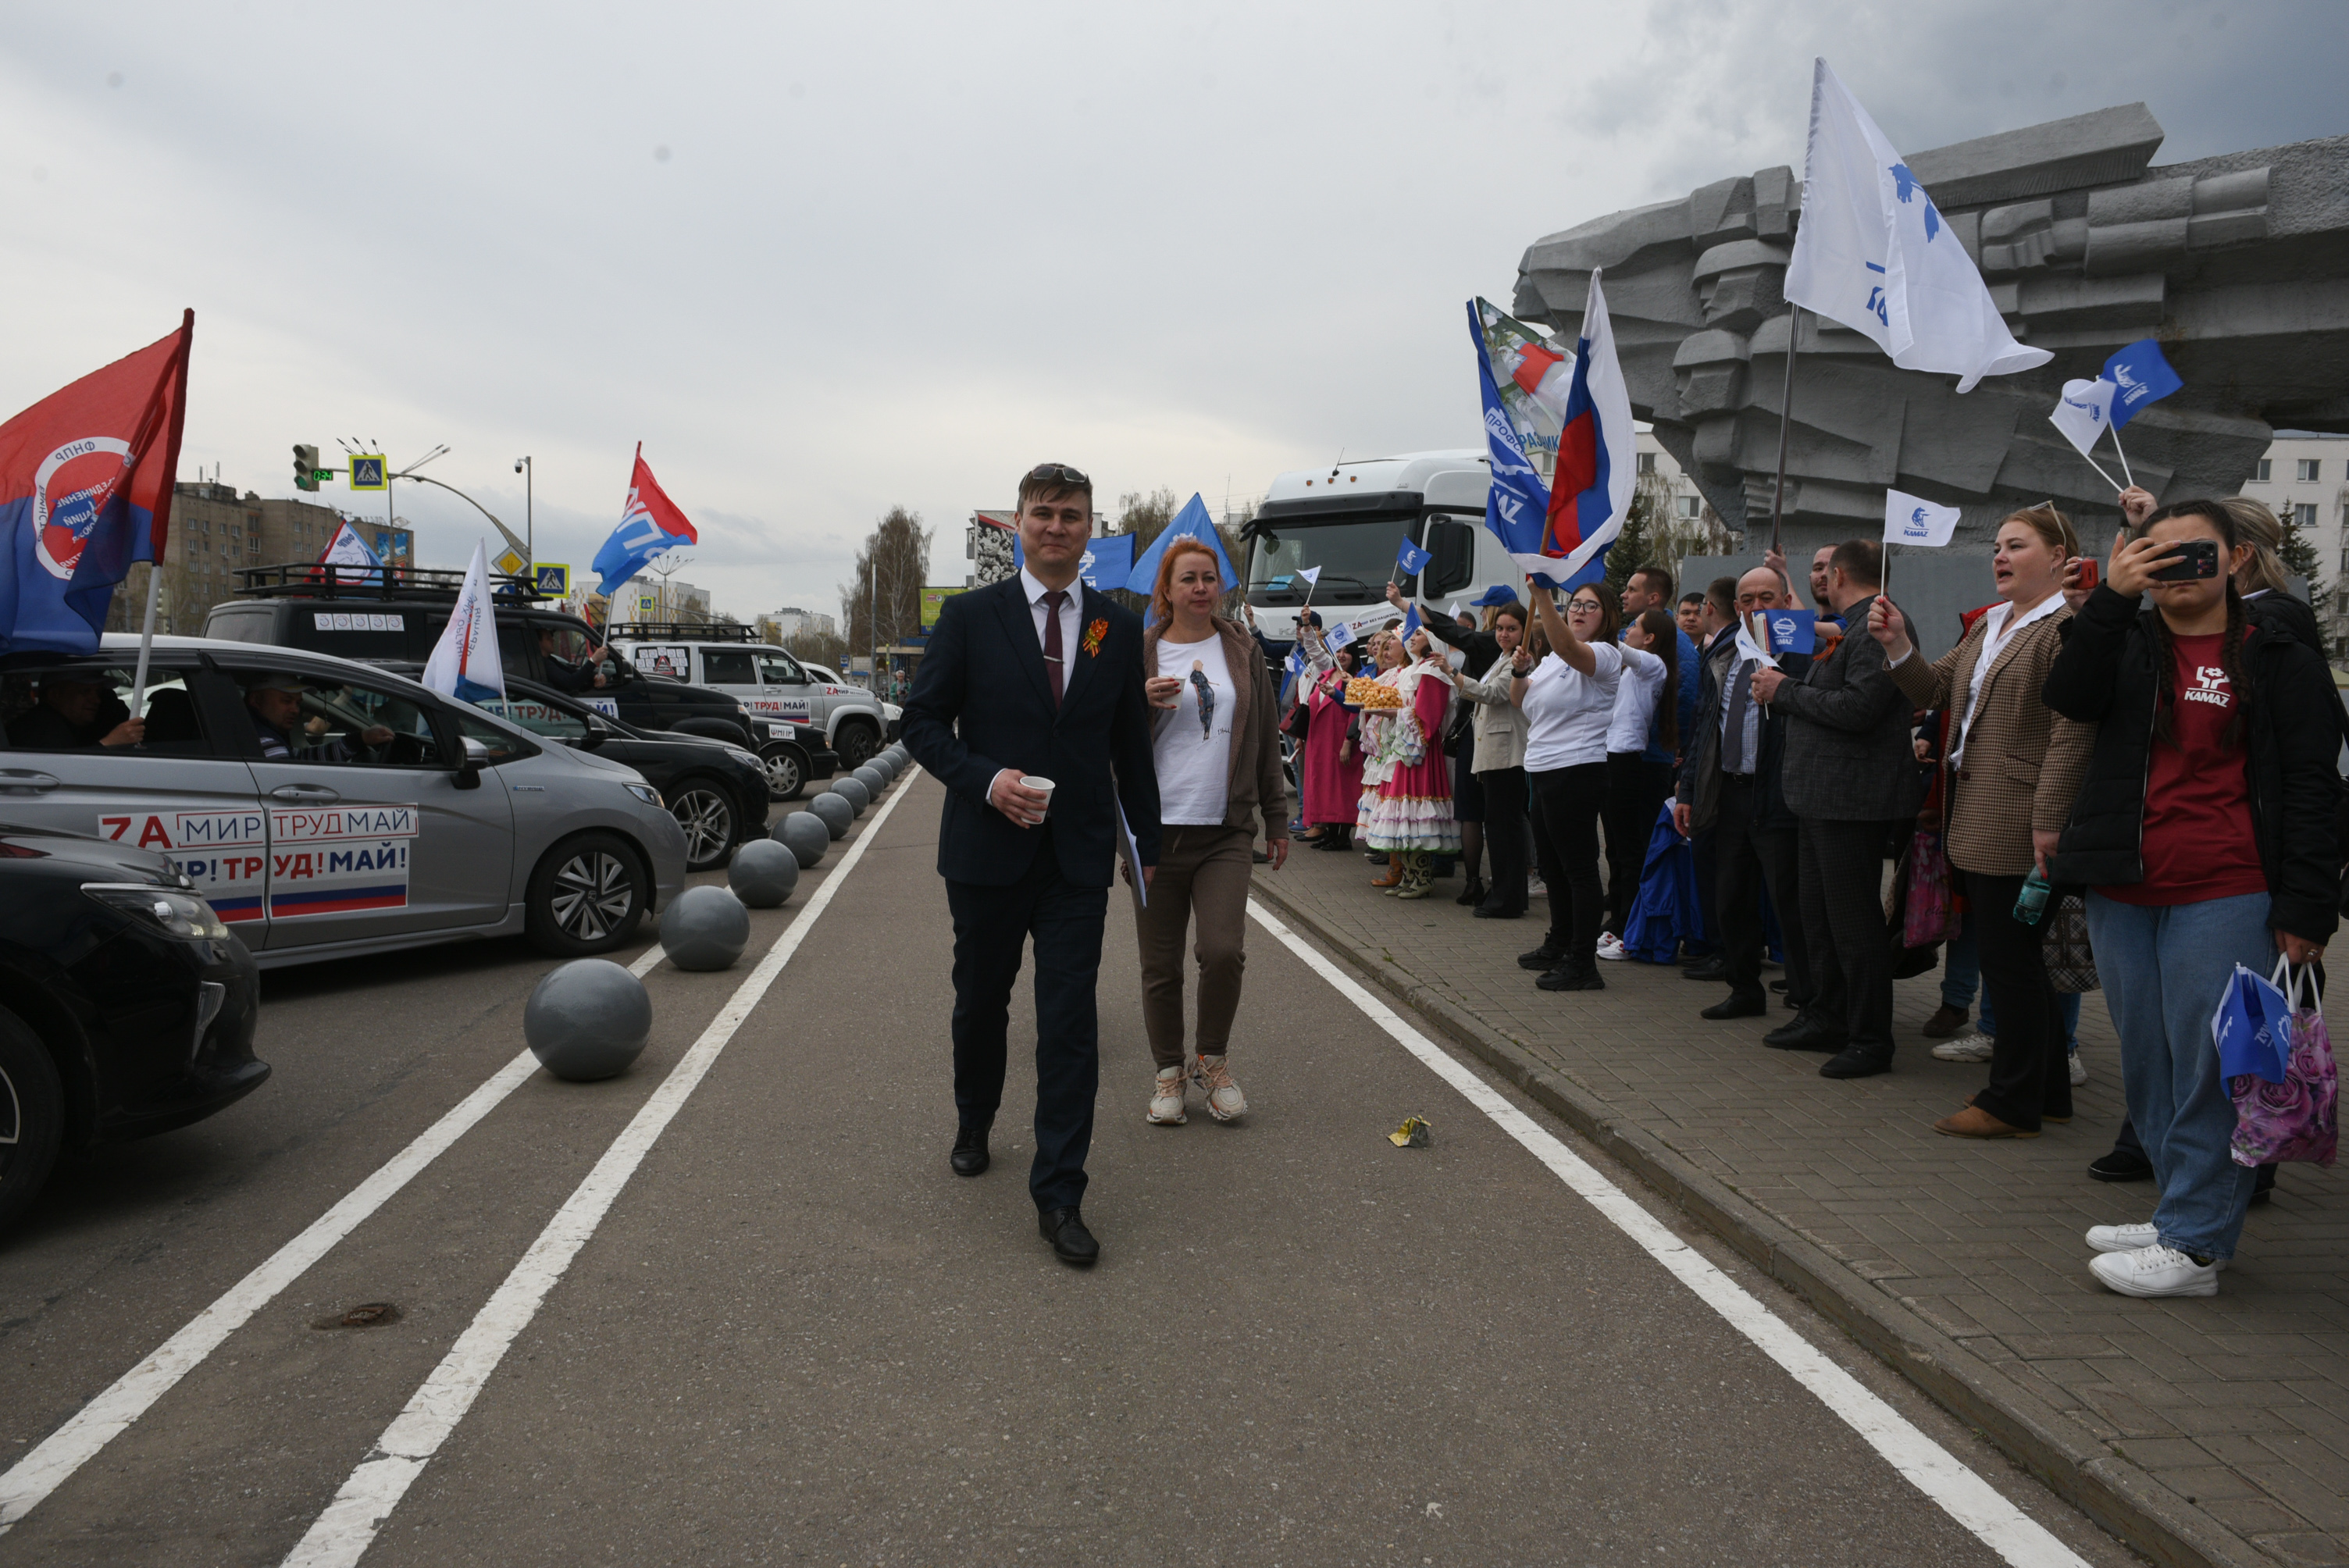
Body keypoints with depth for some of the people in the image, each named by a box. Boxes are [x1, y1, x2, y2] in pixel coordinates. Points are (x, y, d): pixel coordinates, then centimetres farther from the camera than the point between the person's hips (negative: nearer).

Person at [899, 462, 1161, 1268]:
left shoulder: (1119, 627, 6)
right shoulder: (969, 616, -1)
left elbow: (1131, 743, 12)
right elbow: (922, 722, -1)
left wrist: (1147, 841, 14)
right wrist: (987, 779, -17)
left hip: (1078, 855, 1)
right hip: (987, 849, 0)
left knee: (1071, 1022, -3)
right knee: (981, 1003, 16)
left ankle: (1058, 1196, 4)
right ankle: (973, 1125, 43)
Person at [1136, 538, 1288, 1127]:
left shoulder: (1242, 651, 10)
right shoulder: (1140, 654, 4)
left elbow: (1266, 740, 14)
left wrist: (1277, 820, 13)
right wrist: (1144, 703, -14)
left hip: (1226, 833, 1)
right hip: (1156, 832, 0)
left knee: (1224, 951, -12)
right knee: (1161, 965, 5)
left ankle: (1213, 1061, 12)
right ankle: (1169, 1072, 24)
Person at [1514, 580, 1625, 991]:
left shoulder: (1604, 654, -9)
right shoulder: (1551, 659, 19)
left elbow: (1567, 646, -31)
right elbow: (1521, 700, 20)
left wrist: (1542, 595, -41)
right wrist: (1521, 669, 1)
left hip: (1578, 770, -10)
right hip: (1544, 771, 10)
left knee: (1578, 867, -8)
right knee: (1552, 864, 18)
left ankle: (1582, 964, -4)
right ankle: (1559, 946, 32)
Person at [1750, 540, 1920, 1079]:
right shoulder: (1849, 626, 19)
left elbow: (1857, 707, -25)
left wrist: (1785, 689, -14)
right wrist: (1783, 688, 7)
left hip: (1853, 802, -11)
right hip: (1824, 798, 11)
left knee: (1854, 922, -4)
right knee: (1820, 917, 18)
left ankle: (1871, 1041, 4)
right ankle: (1827, 1018, 30)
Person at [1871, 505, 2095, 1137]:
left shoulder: (2069, 626, -13)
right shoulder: (1988, 626, 18)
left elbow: (2071, 730, -19)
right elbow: (1935, 688, 16)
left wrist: (2049, 820, -23)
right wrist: (1898, 646, -1)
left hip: (2015, 823, -10)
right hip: (1973, 816, 10)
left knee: (2009, 960, -1)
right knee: (2014, 957, 17)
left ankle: (2014, 1103, 11)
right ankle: (2046, 1091, 29)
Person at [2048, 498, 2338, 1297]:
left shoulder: (2279, 661, 2)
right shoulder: (2126, 643, 14)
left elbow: (2310, 792, -1)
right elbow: (2070, 696, -7)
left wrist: (2304, 909, -8)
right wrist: (2112, 595, -13)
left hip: (2226, 899, -4)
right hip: (2122, 893, 5)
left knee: (2208, 1067, -4)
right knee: (2146, 1066, 11)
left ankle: (2195, 1244, 5)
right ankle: (2183, 1210, 24)